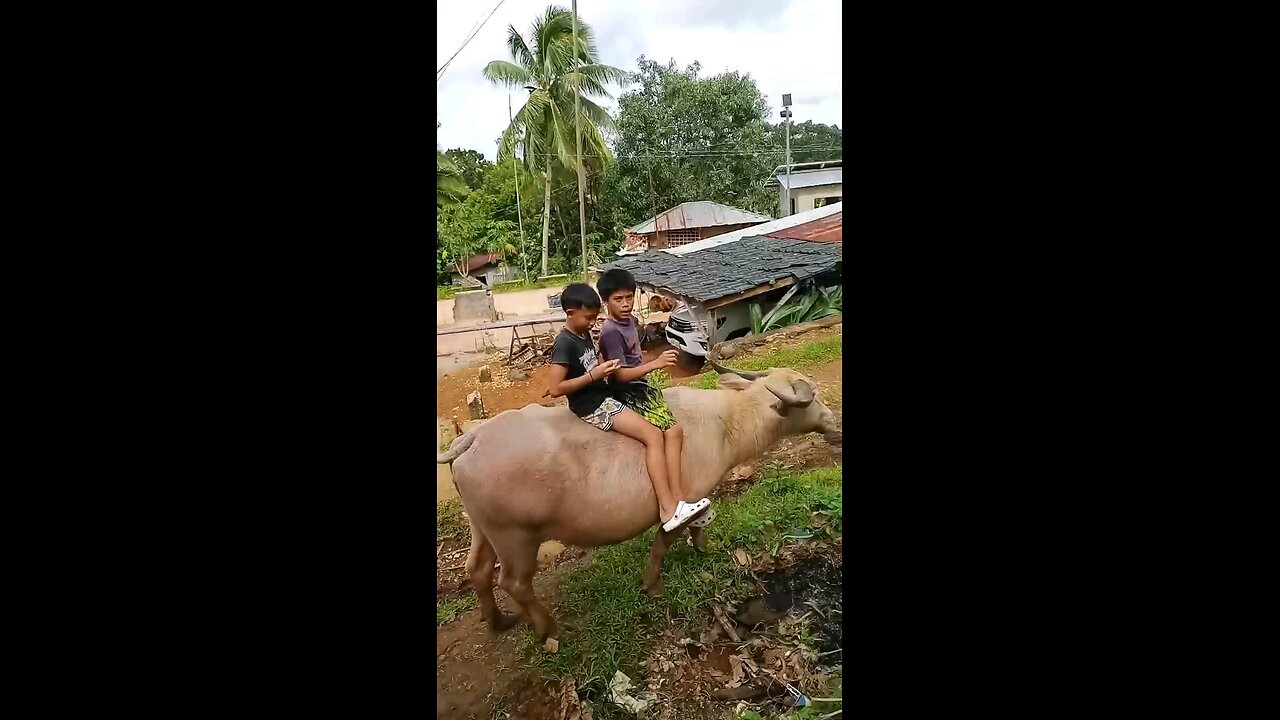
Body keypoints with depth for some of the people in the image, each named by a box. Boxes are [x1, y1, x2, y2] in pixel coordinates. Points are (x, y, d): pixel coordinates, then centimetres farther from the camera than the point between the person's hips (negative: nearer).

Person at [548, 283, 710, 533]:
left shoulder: (584, 335, 11)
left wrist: (604, 366, 6)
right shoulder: (564, 343, -16)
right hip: (594, 408, -10)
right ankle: (669, 510, -21)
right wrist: (594, 375, -22)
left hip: (603, 398, 10)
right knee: (653, 435, -20)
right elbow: (555, 389, -21)